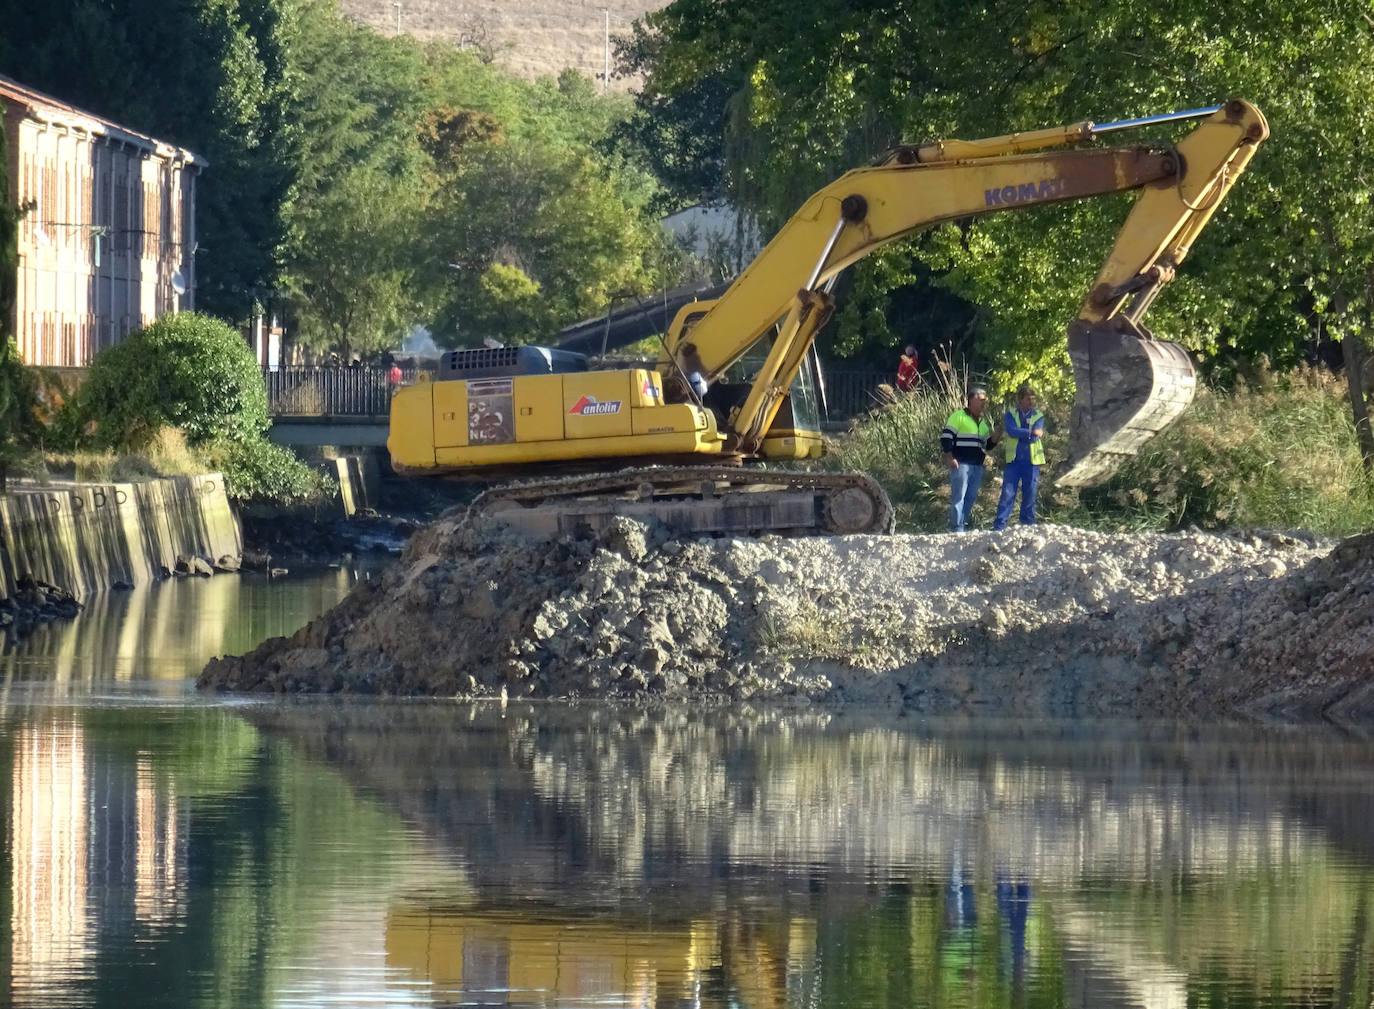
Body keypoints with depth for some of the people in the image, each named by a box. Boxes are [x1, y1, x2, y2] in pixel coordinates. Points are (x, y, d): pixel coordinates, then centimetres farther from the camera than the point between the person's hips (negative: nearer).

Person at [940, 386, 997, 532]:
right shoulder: (959, 417, -3)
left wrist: (995, 437, 4)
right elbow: (946, 437, -8)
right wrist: (949, 458, -15)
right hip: (961, 464, -7)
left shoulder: (984, 422, 20)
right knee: (959, 497, -10)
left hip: (977, 465, 7)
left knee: (971, 497, 7)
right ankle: (957, 528, -12)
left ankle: (962, 523, 14)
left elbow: (987, 444, 25)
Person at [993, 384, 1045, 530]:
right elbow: (1012, 431, -14)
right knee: (1008, 493, -6)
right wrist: (1031, 433, -17)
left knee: (1030, 495, 5)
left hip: (1031, 460, 1)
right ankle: (999, 525, -5)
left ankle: (1028, 524, 13)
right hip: (1014, 459, -1)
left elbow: (1034, 438, -8)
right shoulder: (1011, 414, 5)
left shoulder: (1038, 416, 6)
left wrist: (1020, 433, -14)